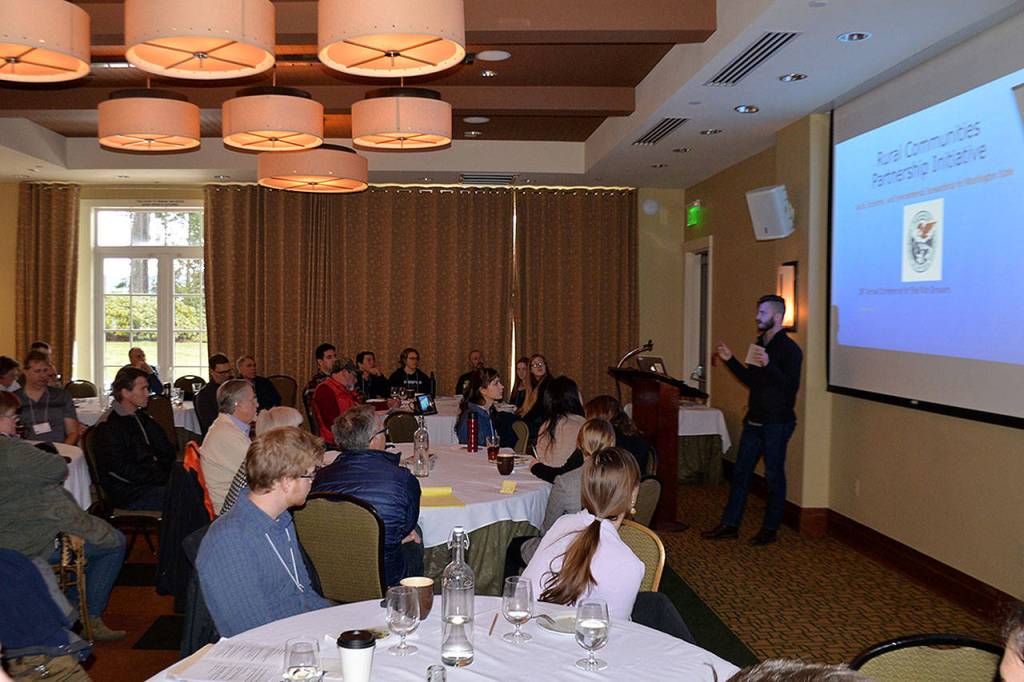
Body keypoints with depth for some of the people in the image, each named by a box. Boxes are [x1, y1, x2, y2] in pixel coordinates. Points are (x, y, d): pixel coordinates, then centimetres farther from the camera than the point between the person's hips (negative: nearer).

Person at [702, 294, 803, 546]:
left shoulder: (789, 349, -13)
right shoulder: (759, 345, 13)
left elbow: (791, 386, -22)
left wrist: (768, 365, -33)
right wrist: (730, 360, 11)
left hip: (777, 423, -8)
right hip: (754, 419, 8)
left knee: (773, 475, 3)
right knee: (740, 471, 9)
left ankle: (770, 529, 15)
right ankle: (730, 525, 17)